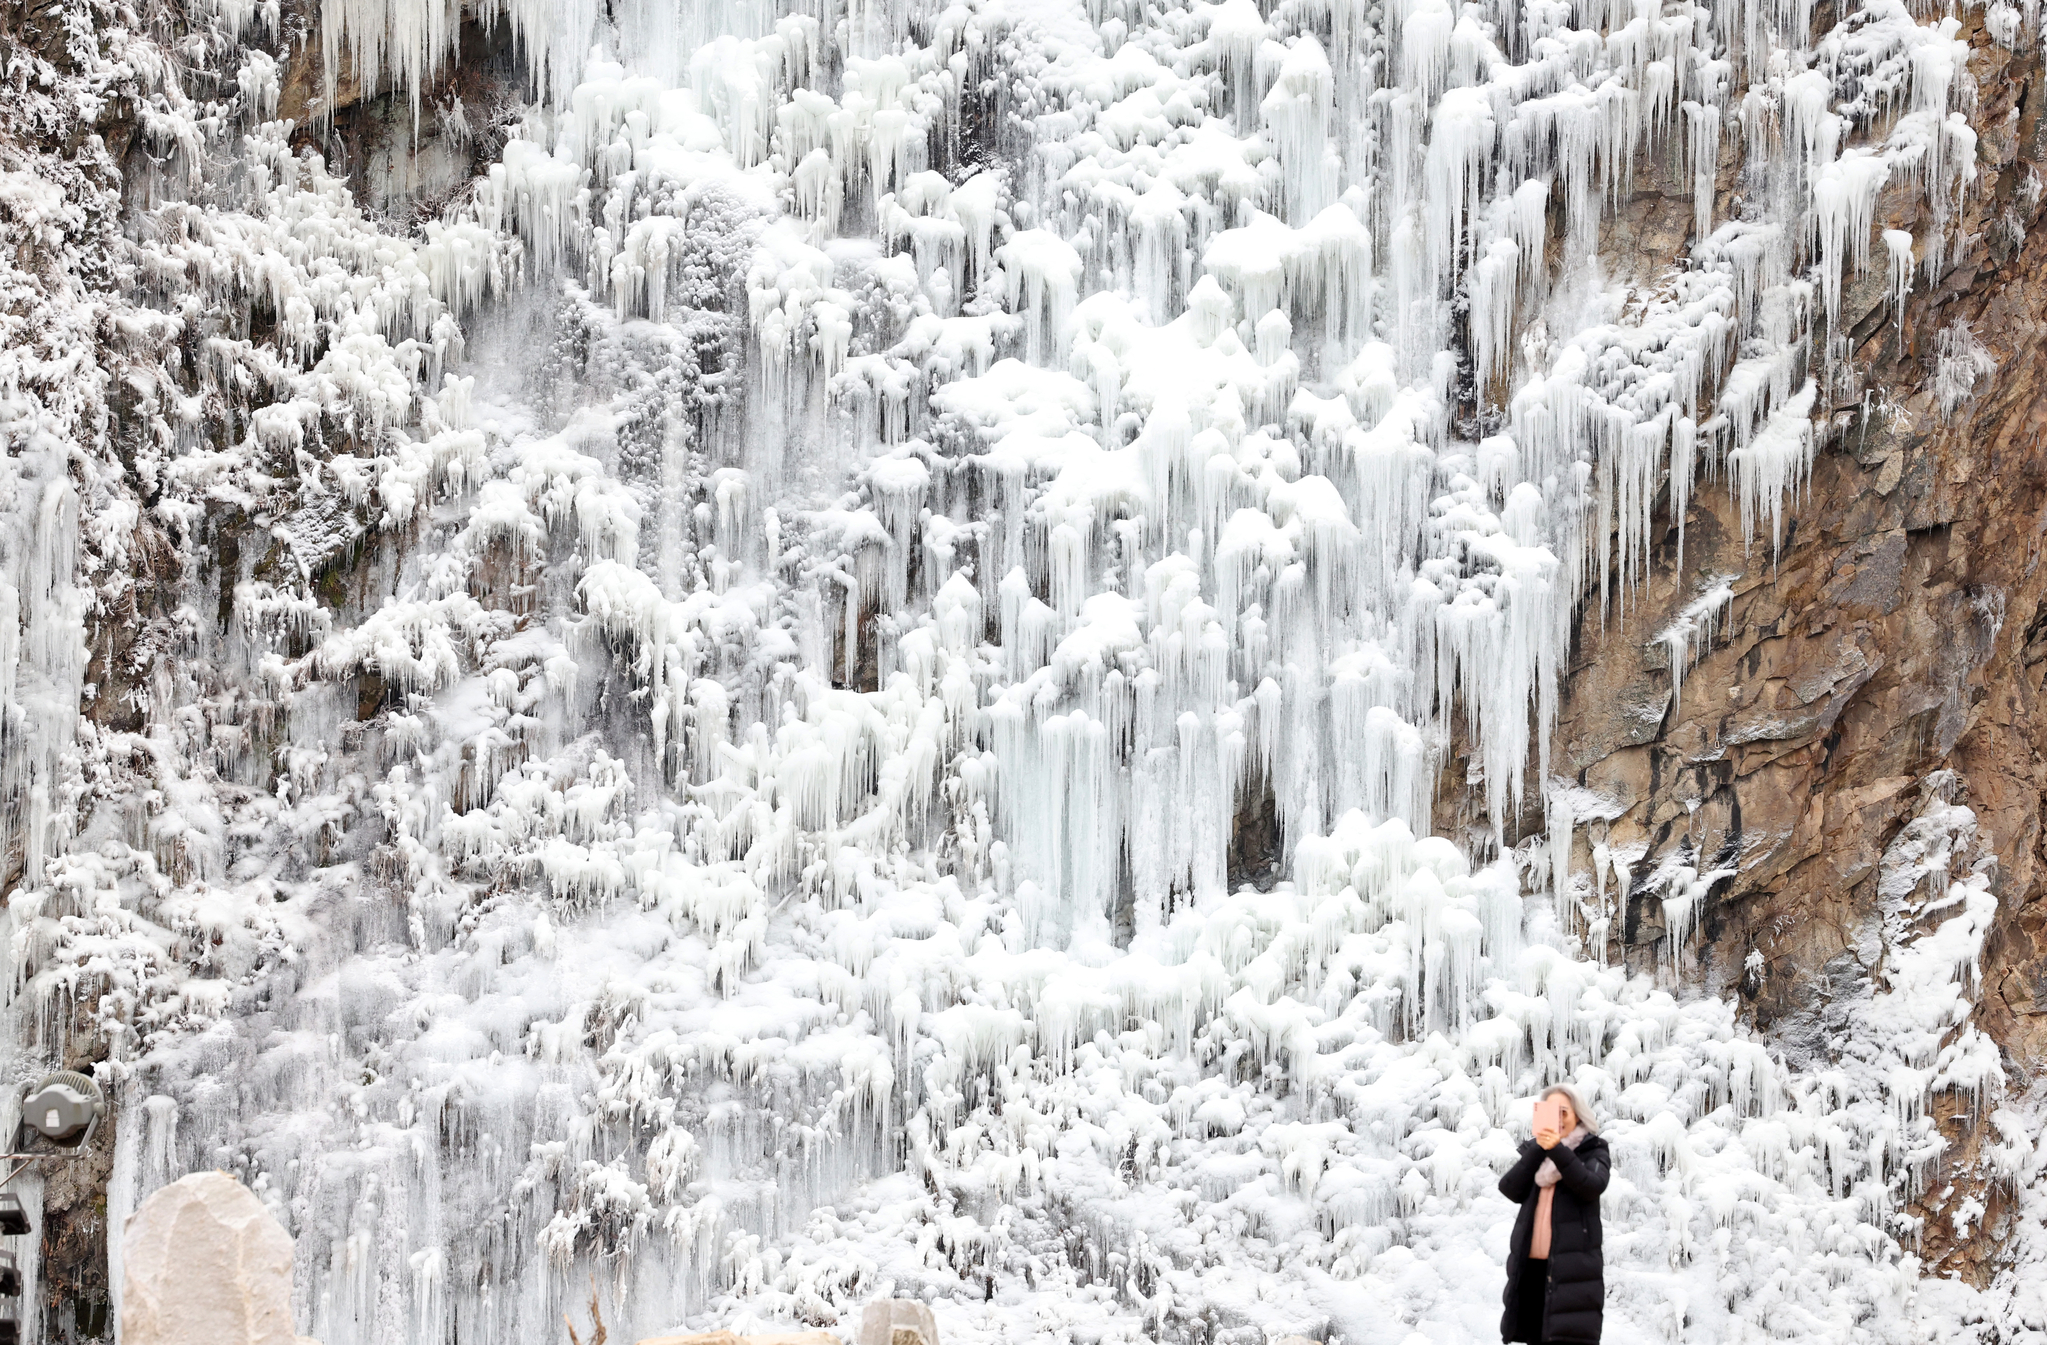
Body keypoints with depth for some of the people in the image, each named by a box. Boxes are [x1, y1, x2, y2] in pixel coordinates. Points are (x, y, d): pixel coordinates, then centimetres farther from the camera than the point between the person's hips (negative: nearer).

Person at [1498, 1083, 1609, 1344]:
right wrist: (1539, 1150, -7)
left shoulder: (1592, 1152, 8)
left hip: (1572, 1266, -4)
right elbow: (1510, 1189, 1)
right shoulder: (1534, 1151, 18)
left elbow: (1591, 1186, -13)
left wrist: (1557, 1150, -24)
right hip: (1532, 1266, 4)